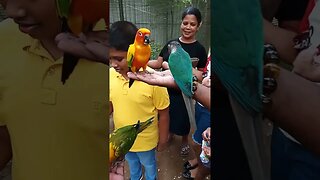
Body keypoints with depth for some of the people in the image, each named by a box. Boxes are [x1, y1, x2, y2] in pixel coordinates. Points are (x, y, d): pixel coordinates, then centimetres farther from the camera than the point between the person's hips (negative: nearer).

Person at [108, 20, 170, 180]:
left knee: (149, 164, 27)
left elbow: (163, 114, -17)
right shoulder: (111, 75, -17)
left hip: (145, 140, -4)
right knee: (131, 162, 33)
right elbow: (110, 104, 0)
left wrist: (163, 139, -8)